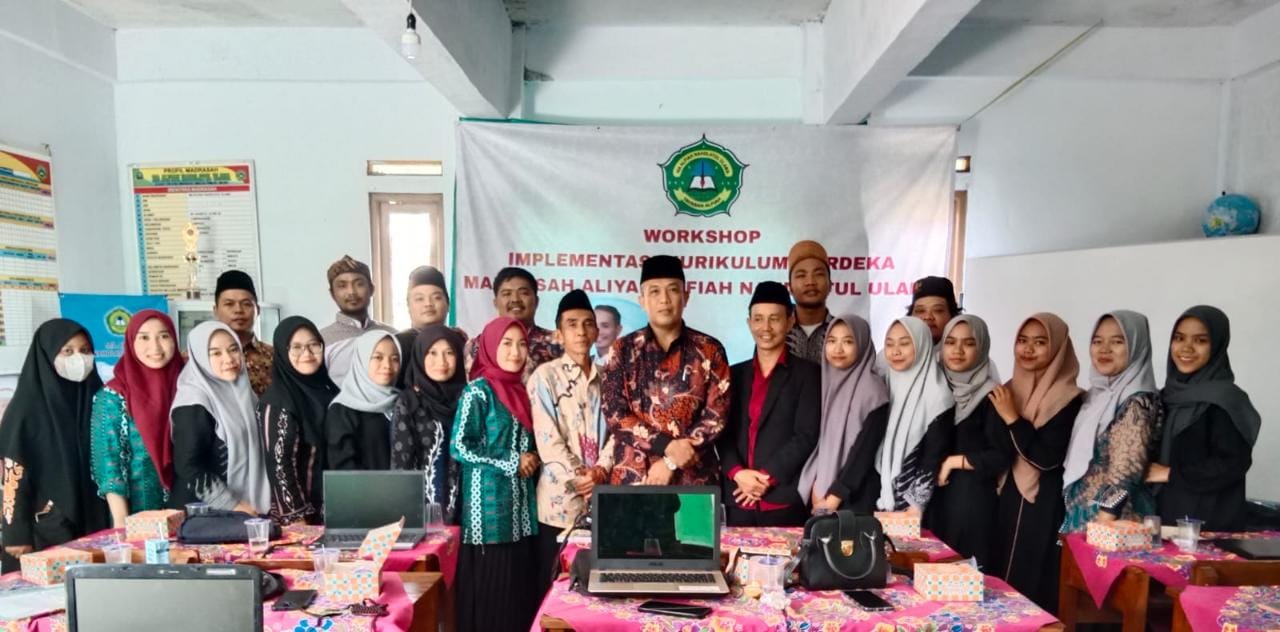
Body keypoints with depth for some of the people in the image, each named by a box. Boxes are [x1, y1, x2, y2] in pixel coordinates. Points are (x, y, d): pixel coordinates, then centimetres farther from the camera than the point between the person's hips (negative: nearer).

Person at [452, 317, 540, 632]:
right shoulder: (478, 390, -8)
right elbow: (459, 447, -14)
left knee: (520, 584, 10)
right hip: (489, 503, -6)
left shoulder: (520, 390, 11)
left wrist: (531, 460, 2)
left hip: (521, 503, 6)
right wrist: (511, 463, -13)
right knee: (490, 585, 1)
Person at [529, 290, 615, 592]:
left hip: (601, 496, 4)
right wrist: (578, 477, -13)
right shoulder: (545, 375, -2)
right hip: (561, 497, -4)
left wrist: (601, 470, -10)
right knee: (554, 584, 5)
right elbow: (547, 438, -9)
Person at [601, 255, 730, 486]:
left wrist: (671, 462, -11)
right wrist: (667, 446, -14)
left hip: (695, 477, 0)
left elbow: (717, 414, -3)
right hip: (634, 477, 0)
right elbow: (614, 413, -3)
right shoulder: (622, 350, 4)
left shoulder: (709, 350, 2)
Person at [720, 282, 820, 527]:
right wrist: (737, 473, -10)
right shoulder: (734, 374, 13)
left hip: (786, 501, -3)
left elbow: (807, 435, -6)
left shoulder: (808, 373, 2)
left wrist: (767, 478, -12)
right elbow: (723, 432, 6)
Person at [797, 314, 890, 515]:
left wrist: (833, 498, -12)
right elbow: (816, 439, 9)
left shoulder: (872, 387, -10)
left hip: (854, 497, -5)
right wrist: (815, 486, -3)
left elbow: (866, 449, -13)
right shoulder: (825, 382, 6)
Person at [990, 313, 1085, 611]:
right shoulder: (1007, 391, 8)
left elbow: (1047, 457, -19)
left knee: (1035, 590, 0)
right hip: (1005, 501, 6)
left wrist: (1012, 418, -16)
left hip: (1044, 507, -6)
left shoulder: (1069, 399, -10)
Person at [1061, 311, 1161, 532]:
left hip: (1115, 522, -7)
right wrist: (1072, 517, 11)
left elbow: (1126, 474, -17)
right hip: (1080, 516, 7)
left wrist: (1102, 524, -19)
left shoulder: (1137, 402, -13)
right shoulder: (1096, 395, 10)